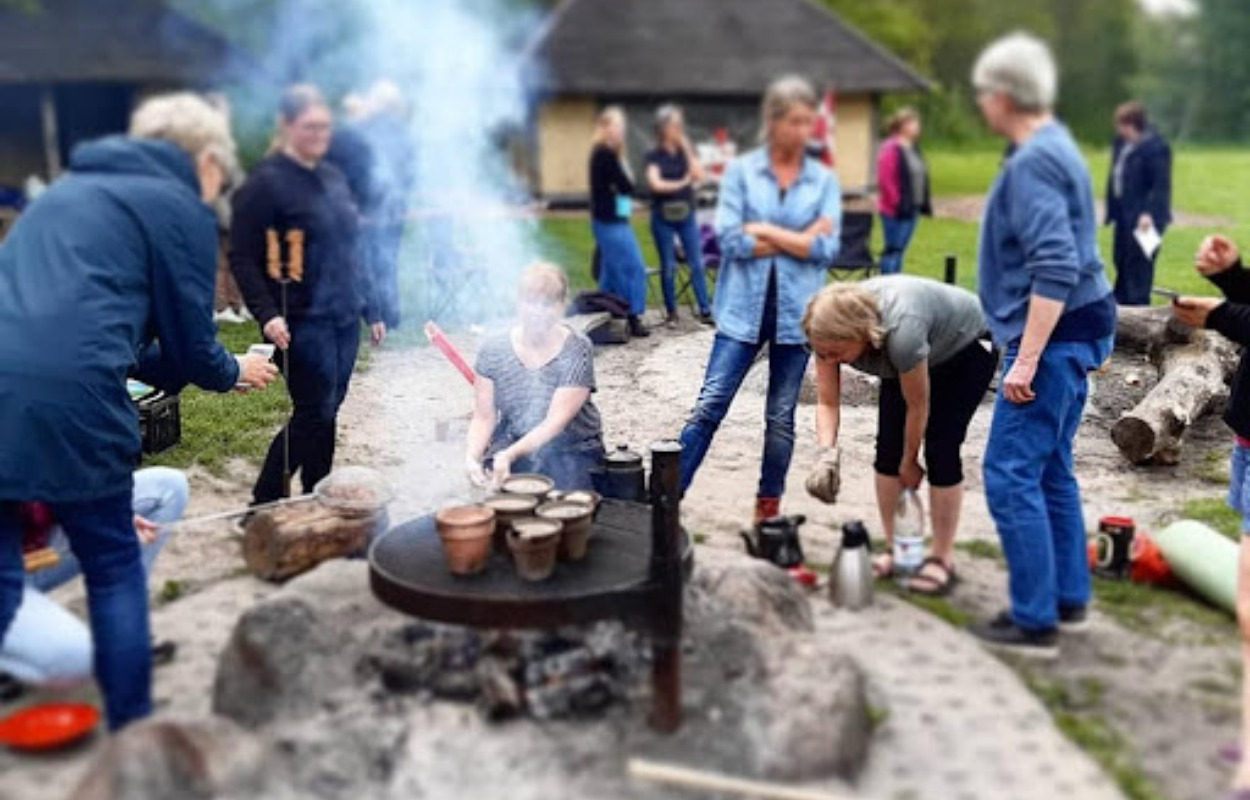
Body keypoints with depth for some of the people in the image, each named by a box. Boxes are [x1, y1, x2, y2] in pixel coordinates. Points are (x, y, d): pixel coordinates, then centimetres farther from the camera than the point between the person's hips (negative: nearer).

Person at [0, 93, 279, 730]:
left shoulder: (68, 189, 29)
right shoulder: (182, 208, 7)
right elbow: (190, 344, 9)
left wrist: (166, 366, 40)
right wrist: (234, 373, 30)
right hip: (67, 396, -6)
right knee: (115, 572, 12)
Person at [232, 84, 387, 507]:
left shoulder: (332, 178, 13)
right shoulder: (266, 182, -9)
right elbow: (243, 258, -12)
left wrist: (370, 309, 17)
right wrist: (266, 314, -24)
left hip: (343, 318, 7)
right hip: (302, 323, -7)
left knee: (323, 415, 11)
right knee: (316, 415, -6)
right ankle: (262, 505, 9)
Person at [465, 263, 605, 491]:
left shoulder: (577, 351, -11)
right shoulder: (494, 351, -2)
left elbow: (556, 421, -19)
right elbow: (483, 417, -2)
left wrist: (510, 454, -33)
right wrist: (473, 456, -23)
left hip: (572, 452, -1)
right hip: (509, 450, 2)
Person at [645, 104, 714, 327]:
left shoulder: (686, 151, 7)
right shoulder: (654, 155, -1)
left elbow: (698, 175, -7)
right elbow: (655, 183, -13)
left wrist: (687, 148, -9)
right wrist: (681, 183, -9)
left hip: (686, 215, 2)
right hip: (663, 217, -2)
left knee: (697, 264, 0)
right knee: (668, 267, 4)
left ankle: (705, 310, 3)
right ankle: (671, 312, 14)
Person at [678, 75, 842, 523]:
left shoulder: (825, 181, 4)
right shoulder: (741, 171, 0)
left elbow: (827, 249, -6)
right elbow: (730, 239, -10)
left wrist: (766, 231, -9)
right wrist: (799, 240, -8)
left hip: (796, 312, 2)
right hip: (744, 308, -2)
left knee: (781, 418, 10)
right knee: (709, 406, -5)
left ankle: (769, 507, 24)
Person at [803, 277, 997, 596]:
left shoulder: (900, 330, -44)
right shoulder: (832, 333, -27)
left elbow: (918, 406, -28)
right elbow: (827, 402, -20)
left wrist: (909, 462, -14)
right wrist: (827, 454, -37)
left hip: (967, 346, -6)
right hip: (913, 356, 6)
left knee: (940, 448, -14)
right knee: (888, 446, -4)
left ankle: (943, 559, -4)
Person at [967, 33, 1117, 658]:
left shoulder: (1032, 163, -18)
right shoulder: (1054, 148, 14)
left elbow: (1056, 268, -27)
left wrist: (1025, 360, -27)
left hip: (1051, 339, -10)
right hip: (1068, 336, 10)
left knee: (1011, 476, -6)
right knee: (1049, 471, 16)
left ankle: (1035, 620, -1)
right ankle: (1068, 597, 25)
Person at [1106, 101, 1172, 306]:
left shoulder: (1156, 148, -16)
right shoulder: (1122, 142, 9)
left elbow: (1161, 185, -19)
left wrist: (1149, 213, -27)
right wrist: (1112, 208, 16)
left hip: (1144, 216, -9)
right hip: (1124, 212, 9)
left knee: (1138, 261, -6)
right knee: (1121, 258, 16)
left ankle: (1138, 303, 1)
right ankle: (1121, 302, 28)